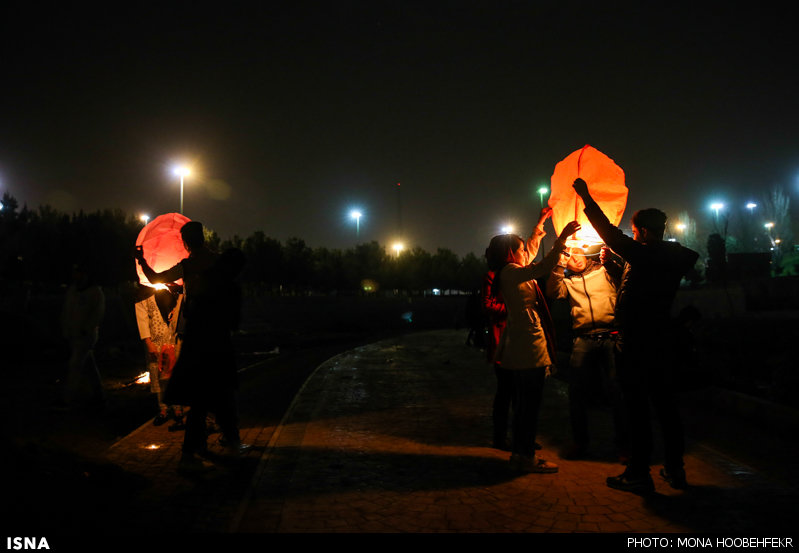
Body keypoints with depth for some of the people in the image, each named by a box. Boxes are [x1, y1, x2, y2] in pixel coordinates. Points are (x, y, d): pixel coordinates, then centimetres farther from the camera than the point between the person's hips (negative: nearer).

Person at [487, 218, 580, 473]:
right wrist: (562, 237, -25)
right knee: (530, 404, -4)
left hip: (520, 348, 11)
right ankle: (526, 456, 3)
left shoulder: (513, 273, 15)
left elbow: (532, 260, 32)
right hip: (530, 347, -11)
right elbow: (543, 267, -28)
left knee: (523, 403, 16)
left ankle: (520, 452, 24)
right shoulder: (511, 272, -14)